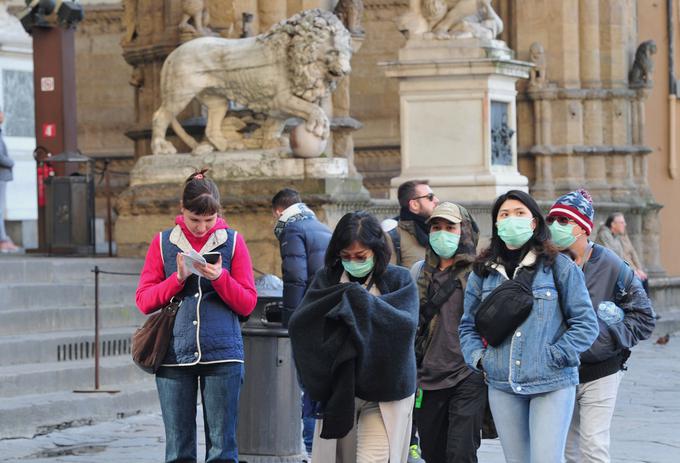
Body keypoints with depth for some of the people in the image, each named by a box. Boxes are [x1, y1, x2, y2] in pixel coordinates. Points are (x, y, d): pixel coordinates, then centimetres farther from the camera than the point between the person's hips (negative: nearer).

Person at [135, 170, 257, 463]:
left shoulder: (232, 242, 7)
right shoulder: (163, 243, 8)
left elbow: (247, 304, 5)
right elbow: (144, 301, 4)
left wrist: (220, 277, -12)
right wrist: (178, 278, -10)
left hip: (222, 354, -1)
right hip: (175, 355, 1)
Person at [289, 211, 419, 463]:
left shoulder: (398, 280, 2)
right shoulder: (328, 279, 8)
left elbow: (406, 325, -15)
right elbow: (297, 325, -4)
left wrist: (358, 299, -15)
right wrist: (340, 297, -15)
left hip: (383, 393, -3)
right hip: (337, 390, 3)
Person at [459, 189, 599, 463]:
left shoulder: (558, 266, -1)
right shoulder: (483, 271, 11)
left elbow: (586, 323, -2)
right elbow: (468, 325, 19)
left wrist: (554, 357, -10)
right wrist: (479, 358, 3)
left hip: (551, 384, -4)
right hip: (502, 386, 4)